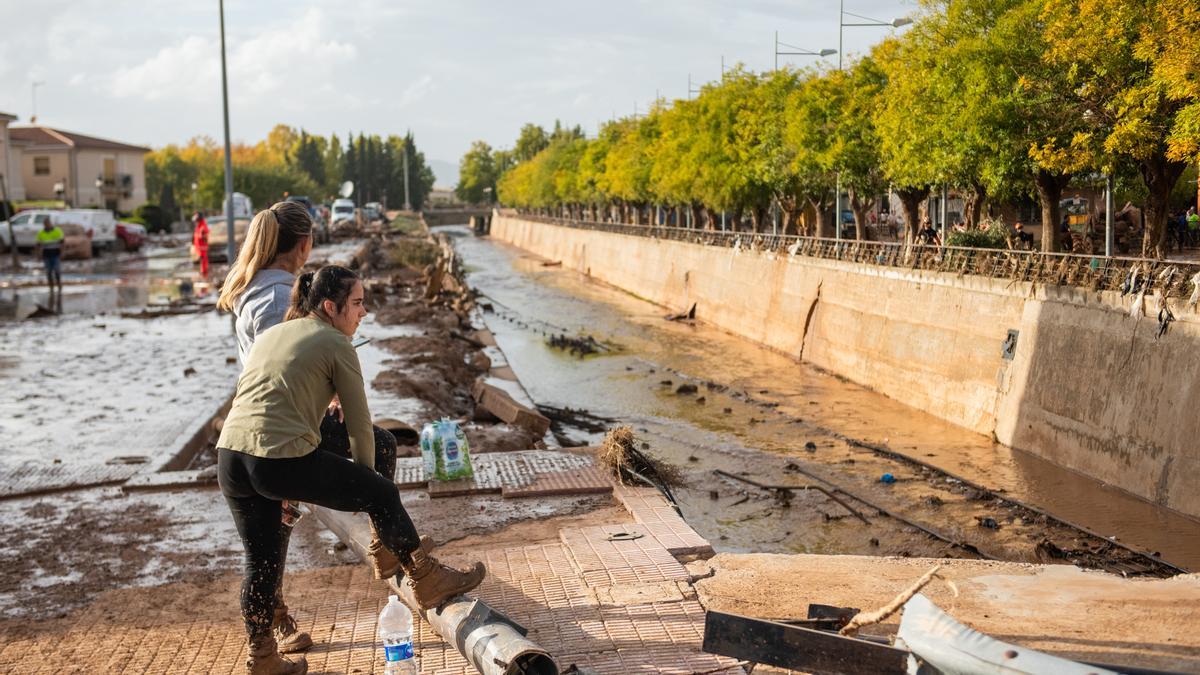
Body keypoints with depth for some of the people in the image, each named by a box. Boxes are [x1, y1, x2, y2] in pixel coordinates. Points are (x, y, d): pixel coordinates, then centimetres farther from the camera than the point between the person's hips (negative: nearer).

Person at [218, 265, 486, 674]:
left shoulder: (269, 335, 24)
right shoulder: (336, 344, 2)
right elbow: (359, 425, 3)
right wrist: (365, 478, 19)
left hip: (229, 458, 7)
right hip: (282, 459, -7)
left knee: (262, 562, 20)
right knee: (382, 495, 11)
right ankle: (428, 582, 24)